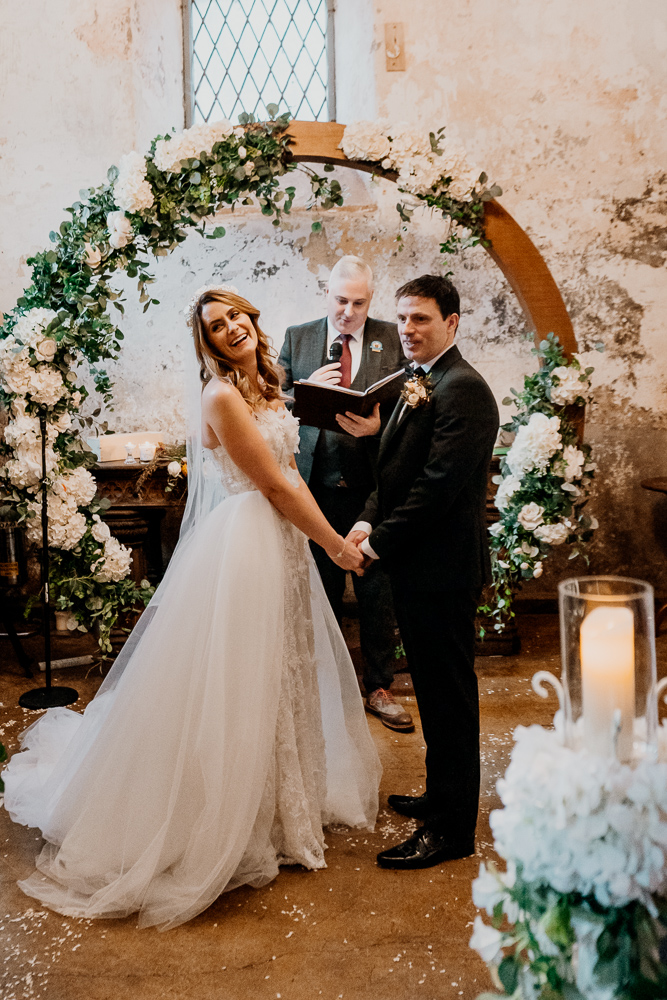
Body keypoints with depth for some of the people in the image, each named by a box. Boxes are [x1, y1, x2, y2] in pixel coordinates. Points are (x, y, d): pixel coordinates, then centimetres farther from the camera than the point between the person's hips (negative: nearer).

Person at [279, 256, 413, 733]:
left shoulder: (393, 339, 2)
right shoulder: (297, 338, 6)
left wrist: (379, 427, -23)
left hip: (374, 486, -1)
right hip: (316, 486, 1)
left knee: (378, 592, 8)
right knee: (320, 592, 14)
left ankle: (379, 688, 25)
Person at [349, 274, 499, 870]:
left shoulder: (462, 389, -17)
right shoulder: (421, 385, 15)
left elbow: (439, 483, -23)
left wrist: (380, 542, -16)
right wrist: (369, 521, 0)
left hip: (443, 570, -10)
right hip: (417, 566, 10)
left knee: (449, 698, 2)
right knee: (434, 692, 21)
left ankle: (451, 830, 16)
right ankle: (442, 796, 38)